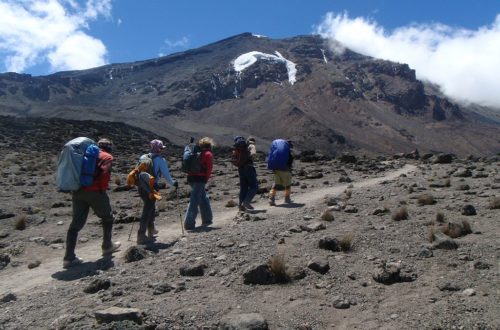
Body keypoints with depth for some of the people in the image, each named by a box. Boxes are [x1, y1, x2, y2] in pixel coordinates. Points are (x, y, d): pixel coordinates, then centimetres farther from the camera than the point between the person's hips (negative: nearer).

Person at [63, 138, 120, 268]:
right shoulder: (107, 157, 2)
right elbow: (105, 173, -16)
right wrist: (103, 188, -7)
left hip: (78, 192, 6)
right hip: (95, 192, -6)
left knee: (76, 223, 7)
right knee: (107, 218, 17)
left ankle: (69, 257, 3)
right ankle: (107, 246, 27)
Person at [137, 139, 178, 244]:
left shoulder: (143, 157, 10)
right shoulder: (160, 160, -7)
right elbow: (166, 175, -4)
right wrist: (173, 183, 12)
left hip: (141, 185, 7)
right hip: (152, 187, -7)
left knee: (150, 207, 23)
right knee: (148, 210, -3)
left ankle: (151, 230, 36)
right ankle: (141, 235, -5)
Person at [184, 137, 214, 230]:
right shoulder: (208, 154, 0)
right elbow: (209, 168, -6)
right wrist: (206, 178, 7)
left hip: (191, 177, 7)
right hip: (200, 178, -7)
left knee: (204, 198, 20)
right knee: (194, 201, -7)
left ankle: (207, 220, 27)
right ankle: (189, 224, -11)